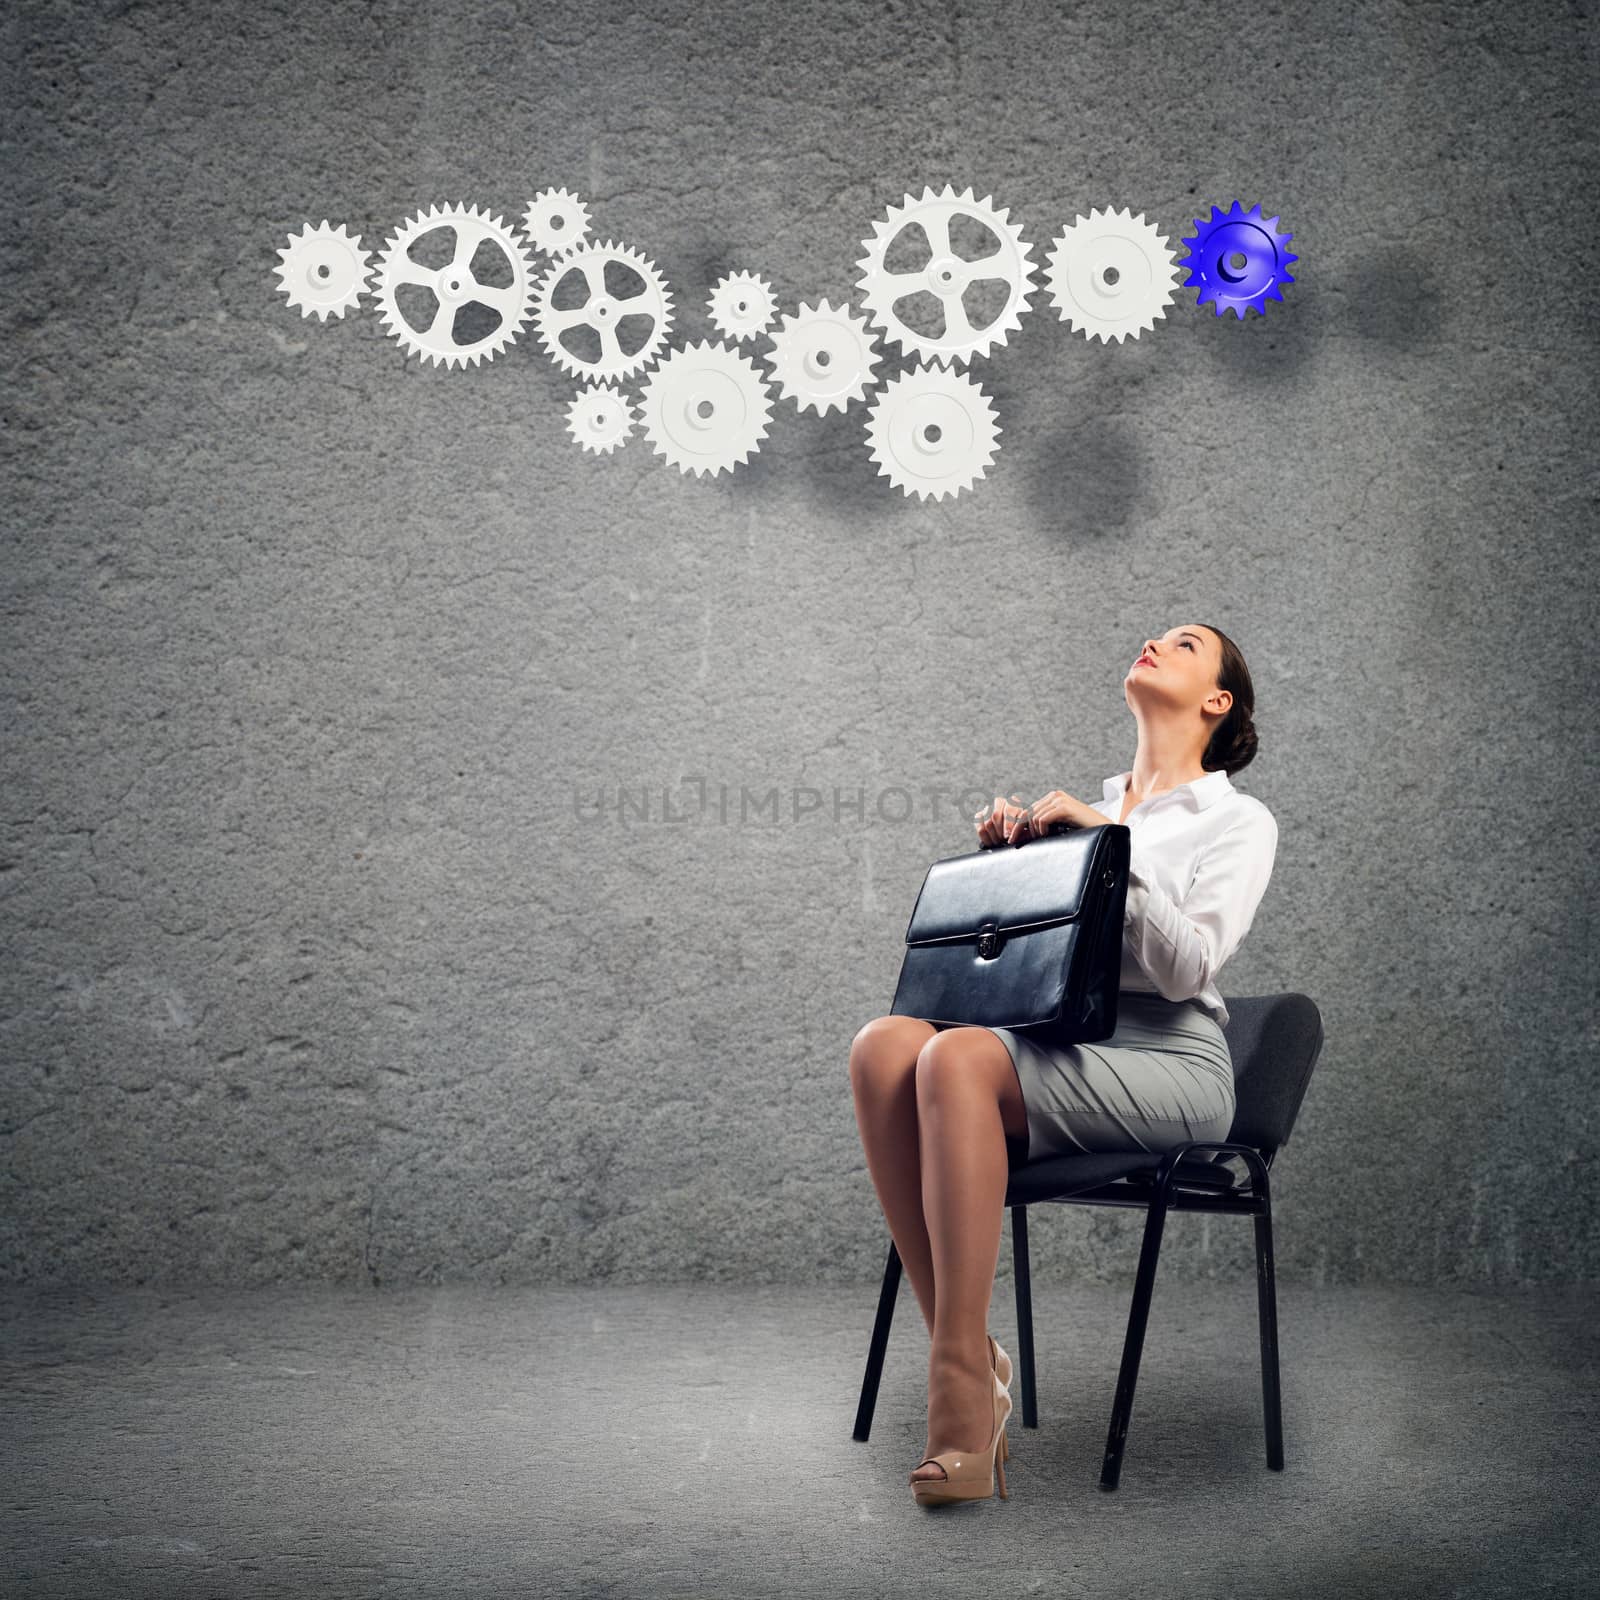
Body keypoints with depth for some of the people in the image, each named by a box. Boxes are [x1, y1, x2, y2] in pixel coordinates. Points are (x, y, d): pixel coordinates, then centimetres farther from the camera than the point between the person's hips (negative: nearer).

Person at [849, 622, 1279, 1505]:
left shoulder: (1239, 820, 8)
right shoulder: (1086, 805, 27)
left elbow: (1188, 966, -9)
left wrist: (1111, 842, -12)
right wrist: (1000, 856, 9)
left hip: (1168, 1061, -5)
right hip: (1061, 1046, 6)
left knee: (958, 1057, -34)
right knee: (885, 1043, -26)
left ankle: (962, 1388, -32)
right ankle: (971, 1363, -26)